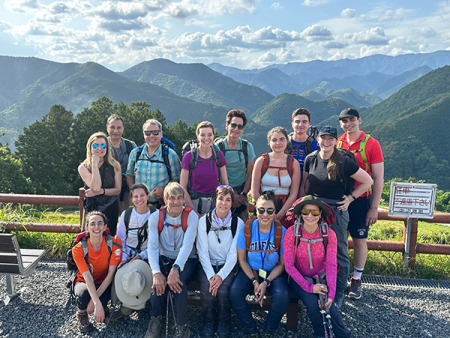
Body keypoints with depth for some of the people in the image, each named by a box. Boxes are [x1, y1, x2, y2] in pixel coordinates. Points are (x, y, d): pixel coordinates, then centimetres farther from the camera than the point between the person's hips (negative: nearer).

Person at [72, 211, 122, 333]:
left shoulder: (114, 243, -20)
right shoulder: (78, 249, -20)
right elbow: (87, 277, -28)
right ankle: (82, 314, 1)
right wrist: (97, 303, -39)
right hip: (84, 282, 0)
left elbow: (110, 274, -19)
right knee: (83, 293, -35)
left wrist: (95, 300, -27)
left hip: (104, 283, 0)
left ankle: (103, 308, 8)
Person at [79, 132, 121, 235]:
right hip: (92, 209, 0)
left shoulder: (114, 165, 0)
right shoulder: (83, 167, -3)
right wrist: (95, 165, -17)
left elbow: (118, 190, -2)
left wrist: (101, 191, -18)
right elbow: (96, 187, -18)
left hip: (111, 209, 1)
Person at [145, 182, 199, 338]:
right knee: (159, 281, -29)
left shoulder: (191, 216, -10)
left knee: (178, 282, -30)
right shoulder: (156, 217, -5)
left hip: (187, 260, -1)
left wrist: (175, 268, -36)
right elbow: (152, 246, -14)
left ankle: (182, 325, -8)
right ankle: (156, 319, -2)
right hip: (164, 258, 2)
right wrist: (156, 272, -30)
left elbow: (187, 244, -21)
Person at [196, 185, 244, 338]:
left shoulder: (238, 223, -5)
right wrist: (211, 275, -20)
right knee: (206, 289, -27)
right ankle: (208, 321, 3)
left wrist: (221, 275, -20)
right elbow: (203, 251, -7)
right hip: (208, 265, 1)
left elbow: (233, 254, -7)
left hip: (228, 266, 0)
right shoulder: (204, 221, -4)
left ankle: (224, 322, 4)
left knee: (223, 289, -27)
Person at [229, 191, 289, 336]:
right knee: (234, 292, -25)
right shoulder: (246, 228, -12)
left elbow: (282, 264, -5)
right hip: (250, 271, 1)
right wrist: (254, 281, -15)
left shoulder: (282, 231, -13)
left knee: (282, 296, -28)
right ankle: (251, 331, 0)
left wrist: (266, 283, -17)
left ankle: (268, 331, 1)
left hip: (273, 273, -1)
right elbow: (242, 259, -3)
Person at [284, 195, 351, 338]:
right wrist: (309, 287, -21)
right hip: (299, 278, -1)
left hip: (321, 278, 1)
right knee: (313, 303, -25)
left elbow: (331, 266, -14)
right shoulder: (292, 233, -18)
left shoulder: (329, 234, -13)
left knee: (329, 305, -23)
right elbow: (289, 265, -16)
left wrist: (331, 294, -25)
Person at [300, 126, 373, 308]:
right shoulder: (310, 159, 3)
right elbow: (304, 185, 14)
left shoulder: (343, 162, -9)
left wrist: (350, 198, -4)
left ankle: (338, 293, 21)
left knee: (339, 252, 5)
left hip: (336, 210, -3)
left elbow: (367, 181, -2)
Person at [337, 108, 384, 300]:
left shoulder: (371, 144, -5)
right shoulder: (337, 143, 5)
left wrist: (374, 207, -10)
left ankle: (356, 280, 20)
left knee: (359, 239, 5)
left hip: (361, 199, -3)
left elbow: (378, 178, -6)